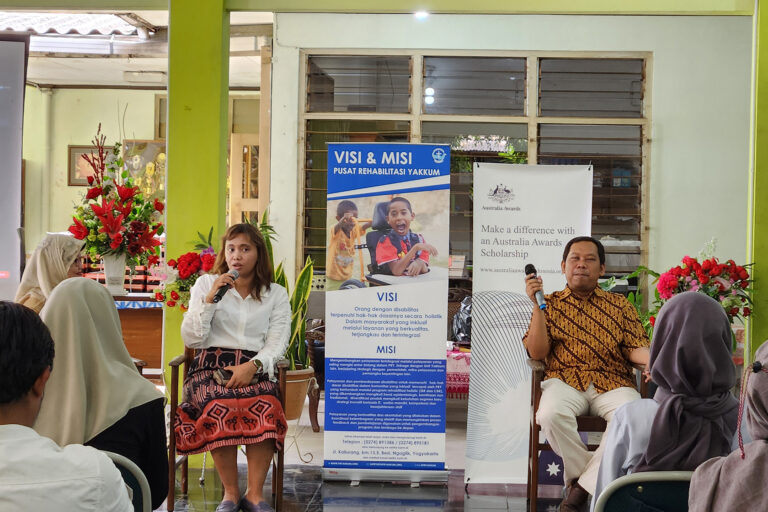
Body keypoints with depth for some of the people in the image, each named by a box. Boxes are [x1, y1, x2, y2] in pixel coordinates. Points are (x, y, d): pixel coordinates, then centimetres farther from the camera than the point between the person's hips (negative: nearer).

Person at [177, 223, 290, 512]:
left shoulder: (276, 294, 15)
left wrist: (253, 366, -15)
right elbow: (191, 339, 7)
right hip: (211, 365, 0)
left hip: (255, 369, 0)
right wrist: (210, 299, -5)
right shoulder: (206, 284, 15)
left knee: (265, 407, -35)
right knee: (221, 407, -35)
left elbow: (278, 343, 4)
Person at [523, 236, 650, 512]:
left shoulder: (619, 304, 18)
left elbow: (635, 348, 7)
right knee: (551, 414, -36)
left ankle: (583, 485, -19)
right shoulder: (550, 304, 15)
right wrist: (537, 304, -4)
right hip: (565, 381, -1)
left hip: (613, 383, 1)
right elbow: (537, 353, 3)